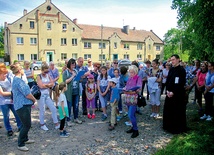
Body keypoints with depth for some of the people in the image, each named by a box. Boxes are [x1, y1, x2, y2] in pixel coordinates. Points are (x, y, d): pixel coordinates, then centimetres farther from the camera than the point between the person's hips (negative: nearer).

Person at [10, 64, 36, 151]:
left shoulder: (16, 79, 13)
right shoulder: (18, 81, -21)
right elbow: (27, 94, -22)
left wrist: (32, 100, 11)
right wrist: (34, 100, -4)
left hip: (24, 105, 10)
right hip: (23, 106, -10)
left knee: (26, 124, 21)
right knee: (27, 125, -2)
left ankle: (25, 139, 36)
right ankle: (20, 144, 10)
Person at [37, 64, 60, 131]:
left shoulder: (48, 76, 8)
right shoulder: (39, 76, -7)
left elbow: (52, 84, 3)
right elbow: (41, 86, -18)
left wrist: (45, 85, -9)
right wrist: (48, 84, -5)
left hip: (47, 95, 6)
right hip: (41, 95, -5)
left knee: (54, 109, 4)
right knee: (42, 111, 5)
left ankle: (56, 124, 14)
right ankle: (42, 125, 23)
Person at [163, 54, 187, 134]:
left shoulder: (181, 70, -11)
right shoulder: (171, 70, 9)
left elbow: (181, 83, -16)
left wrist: (173, 92, -17)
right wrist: (168, 91, -3)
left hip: (178, 94, -7)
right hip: (169, 93, 7)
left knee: (178, 112, 3)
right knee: (168, 110, 13)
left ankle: (178, 128, 19)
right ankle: (169, 126, 29)